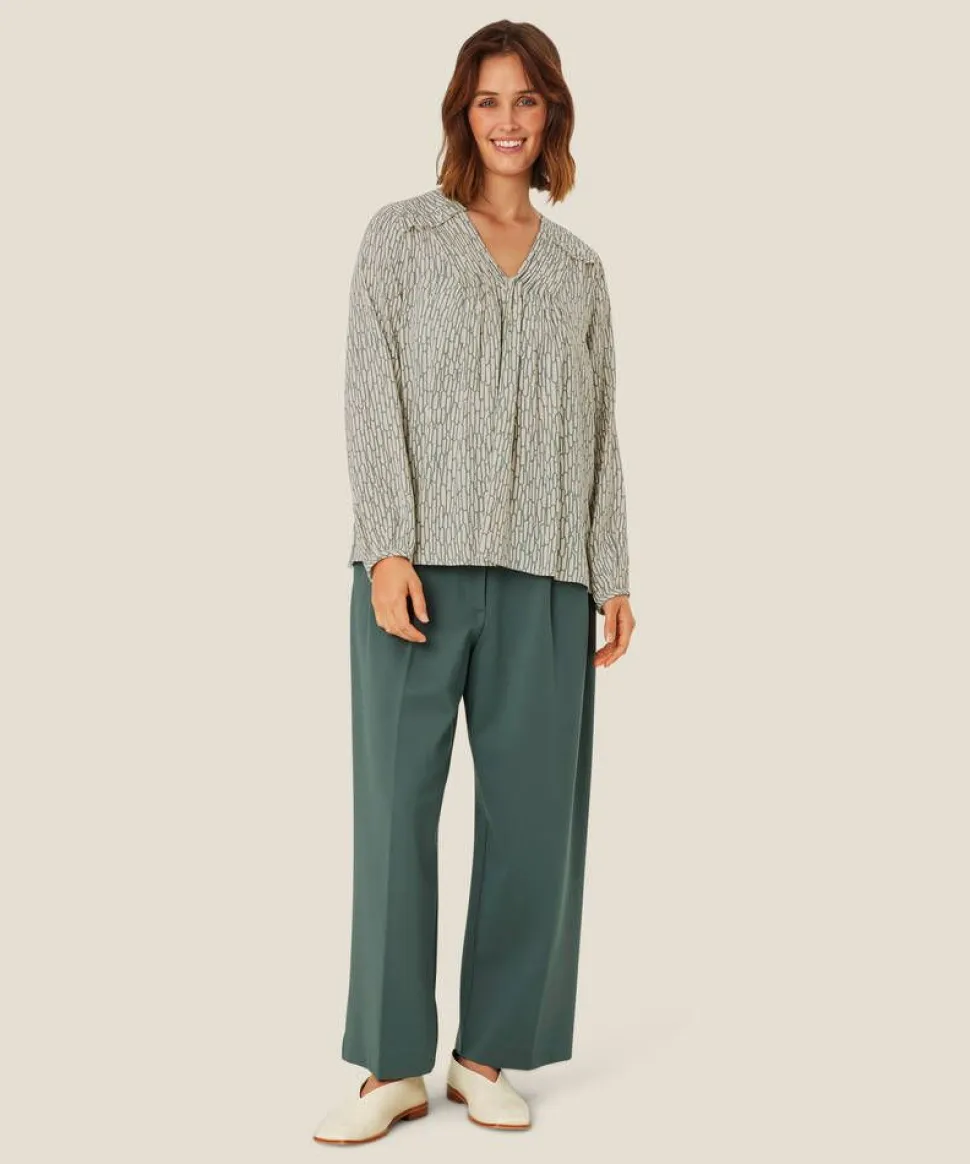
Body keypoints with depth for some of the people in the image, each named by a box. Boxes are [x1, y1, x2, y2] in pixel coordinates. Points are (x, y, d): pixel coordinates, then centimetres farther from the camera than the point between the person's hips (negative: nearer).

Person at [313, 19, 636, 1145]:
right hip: (423, 561, -3)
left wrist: (612, 574, 7)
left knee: (534, 811, 3)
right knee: (396, 802, -2)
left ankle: (487, 1053, 16)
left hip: (545, 576, 3)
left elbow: (599, 431, 15)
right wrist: (389, 549, -12)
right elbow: (370, 396, -2)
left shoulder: (579, 269, 17)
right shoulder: (402, 233, 7)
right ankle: (393, 1063, 10)